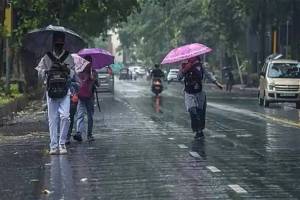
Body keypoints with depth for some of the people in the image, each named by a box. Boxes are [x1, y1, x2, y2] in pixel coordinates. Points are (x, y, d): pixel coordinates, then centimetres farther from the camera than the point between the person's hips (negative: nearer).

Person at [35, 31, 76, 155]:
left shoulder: (69, 58, 8)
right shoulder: (47, 58, 9)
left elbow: (73, 74, 6)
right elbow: (40, 71, 6)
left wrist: (67, 70, -15)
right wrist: (48, 71, -12)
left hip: (65, 91, -1)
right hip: (51, 91, 1)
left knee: (65, 116, -14)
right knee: (53, 119, 2)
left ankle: (62, 144, 0)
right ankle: (54, 146, 7)